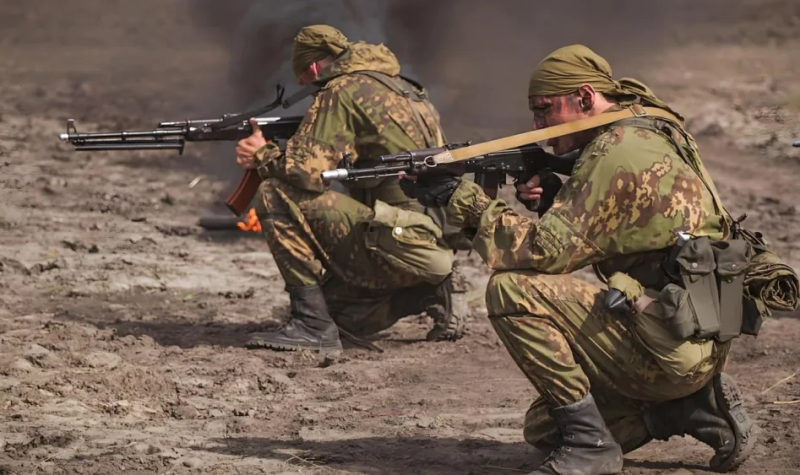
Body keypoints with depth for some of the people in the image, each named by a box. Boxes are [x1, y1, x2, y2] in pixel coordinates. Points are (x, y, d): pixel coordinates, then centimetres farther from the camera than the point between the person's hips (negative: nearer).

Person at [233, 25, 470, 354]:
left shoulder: (342, 90, -5)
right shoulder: (406, 90, 22)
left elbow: (305, 171, -16)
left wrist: (262, 156, 4)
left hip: (402, 244, -9)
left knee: (276, 195, -10)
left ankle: (313, 325, -11)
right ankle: (434, 293, 11)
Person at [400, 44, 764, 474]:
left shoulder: (618, 150, -16)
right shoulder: (644, 133, 16)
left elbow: (549, 250, -21)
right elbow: (578, 237, 21)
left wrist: (461, 199, -13)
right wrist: (543, 198, 2)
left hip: (666, 344, -10)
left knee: (512, 291, -18)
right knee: (545, 430, 20)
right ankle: (697, 408, 12)